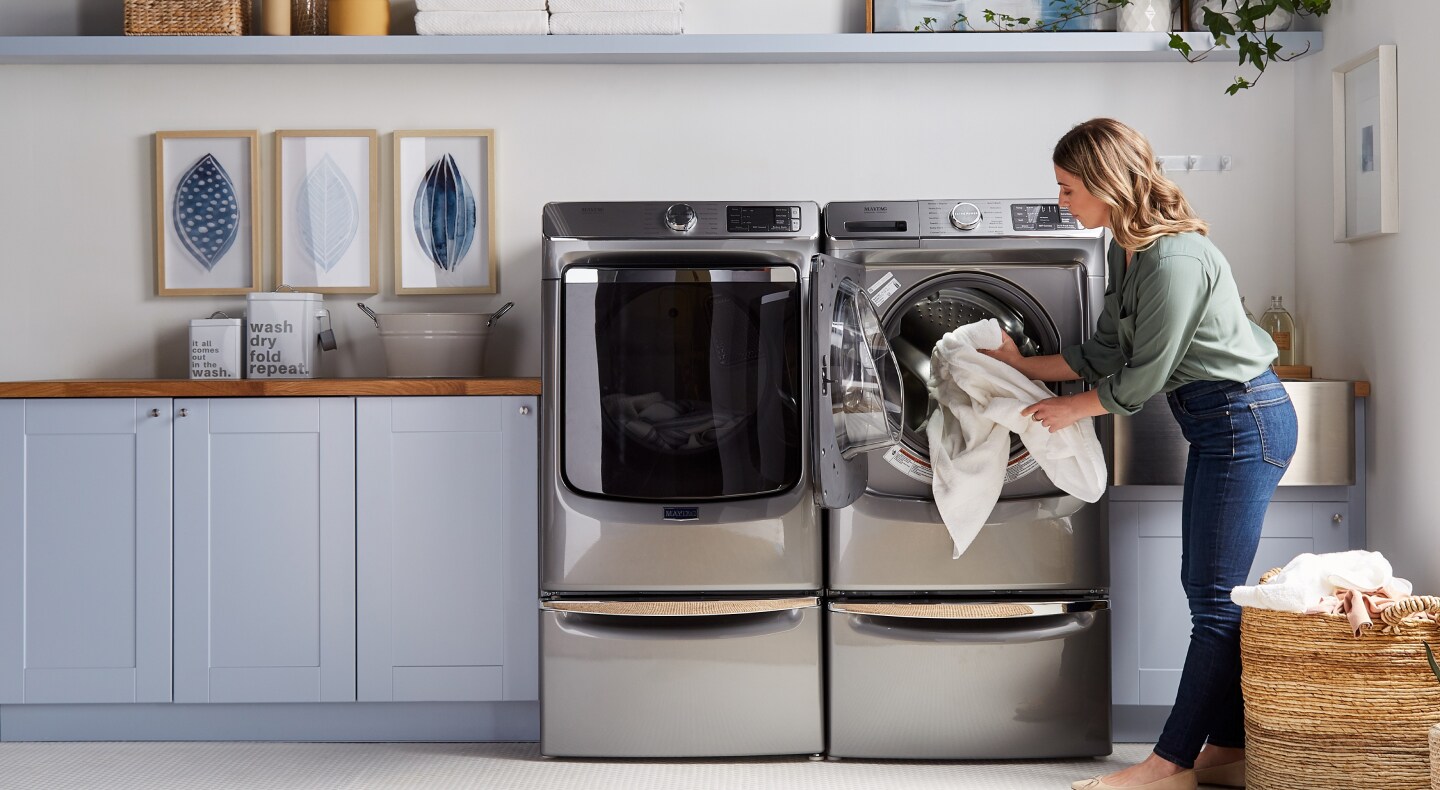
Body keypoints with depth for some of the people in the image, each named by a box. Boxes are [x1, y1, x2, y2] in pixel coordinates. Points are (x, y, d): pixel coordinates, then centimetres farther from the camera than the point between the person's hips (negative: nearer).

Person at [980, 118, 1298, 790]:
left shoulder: (1175, 259, -24)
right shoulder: (1125, 250, 7)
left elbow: (1140, 379, -17)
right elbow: (1105, 351, 15)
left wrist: (1068, 409, -2)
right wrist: (1024, 365, 15)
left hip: (1244, 420, -10)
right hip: (1214, 426, 10)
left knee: (1214, 598, -4)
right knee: (1207, 588, 12)